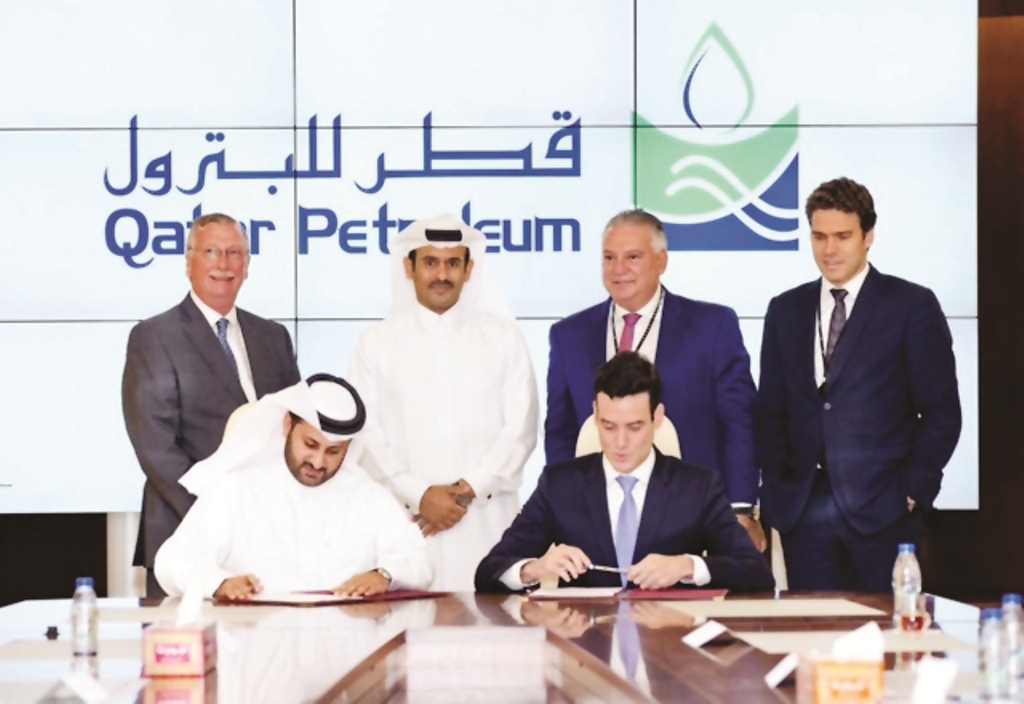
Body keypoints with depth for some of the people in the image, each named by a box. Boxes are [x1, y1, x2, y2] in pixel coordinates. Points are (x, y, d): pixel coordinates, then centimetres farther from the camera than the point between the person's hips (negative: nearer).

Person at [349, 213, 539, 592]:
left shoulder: (504, 337, 12)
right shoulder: (376, 343, 10)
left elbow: (520, 429, 5)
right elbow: (368, 434, 3)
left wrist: (469, 489, -6)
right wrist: (419, 496, -9)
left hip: (486, 518, 1)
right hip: (405, 519, 0)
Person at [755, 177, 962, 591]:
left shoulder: (912, 306, 1)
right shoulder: (785, 310, 14)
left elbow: (941, 412, 0)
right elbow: (771, 410, 15)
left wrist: (913, 492, -7)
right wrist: (775, 487, 3)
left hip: (880, 510, -3)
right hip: (803, 509, 3)